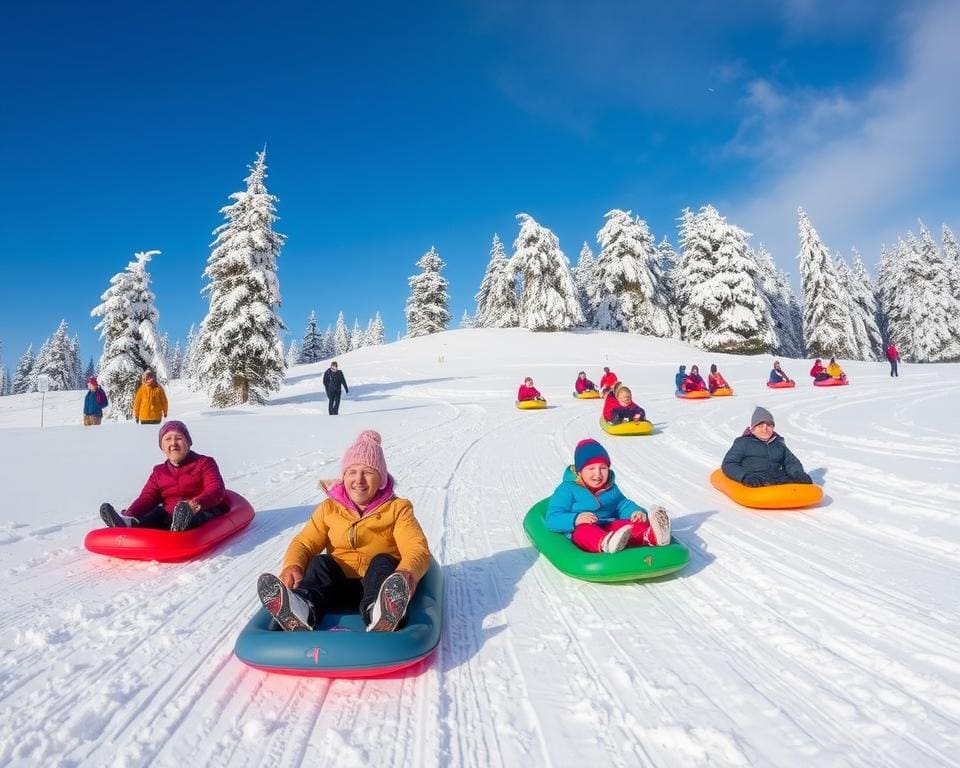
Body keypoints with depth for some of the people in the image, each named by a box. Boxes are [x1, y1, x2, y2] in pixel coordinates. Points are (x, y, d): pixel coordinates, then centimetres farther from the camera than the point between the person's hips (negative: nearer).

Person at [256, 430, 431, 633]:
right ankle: (301, 610, -53)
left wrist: (408, 573, -36)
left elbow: (417, 548, -11)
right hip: (339, 587, 2)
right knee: (320, 562, -23)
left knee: (383, 561, -29)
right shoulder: (328, 508, 12)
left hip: (377, 585, -2)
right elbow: (304, 543, 5)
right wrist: (293, 566, -21)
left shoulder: (397, 508, 3)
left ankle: (380, 615, -59)